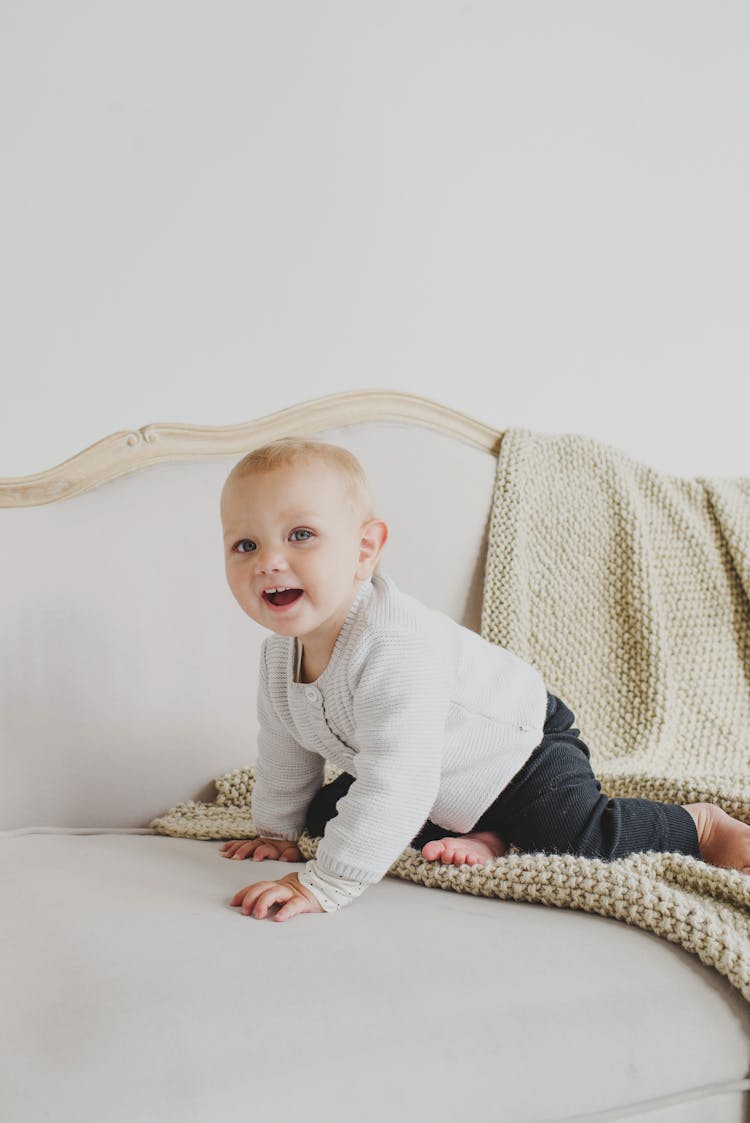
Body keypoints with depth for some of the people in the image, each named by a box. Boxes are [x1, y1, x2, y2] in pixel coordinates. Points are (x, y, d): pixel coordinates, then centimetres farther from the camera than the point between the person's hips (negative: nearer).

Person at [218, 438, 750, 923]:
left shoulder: (398, 646, -41)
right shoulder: (281, 648, -12)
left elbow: (396, 783, -45)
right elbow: (285, 749, 8)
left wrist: (323, 885, -43)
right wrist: (278, 830, 16)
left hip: (519, 747, -8)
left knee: (575, 836, -26)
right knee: (325, 812, 0)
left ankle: (701, 823, 1)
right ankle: (477, 834, -1)